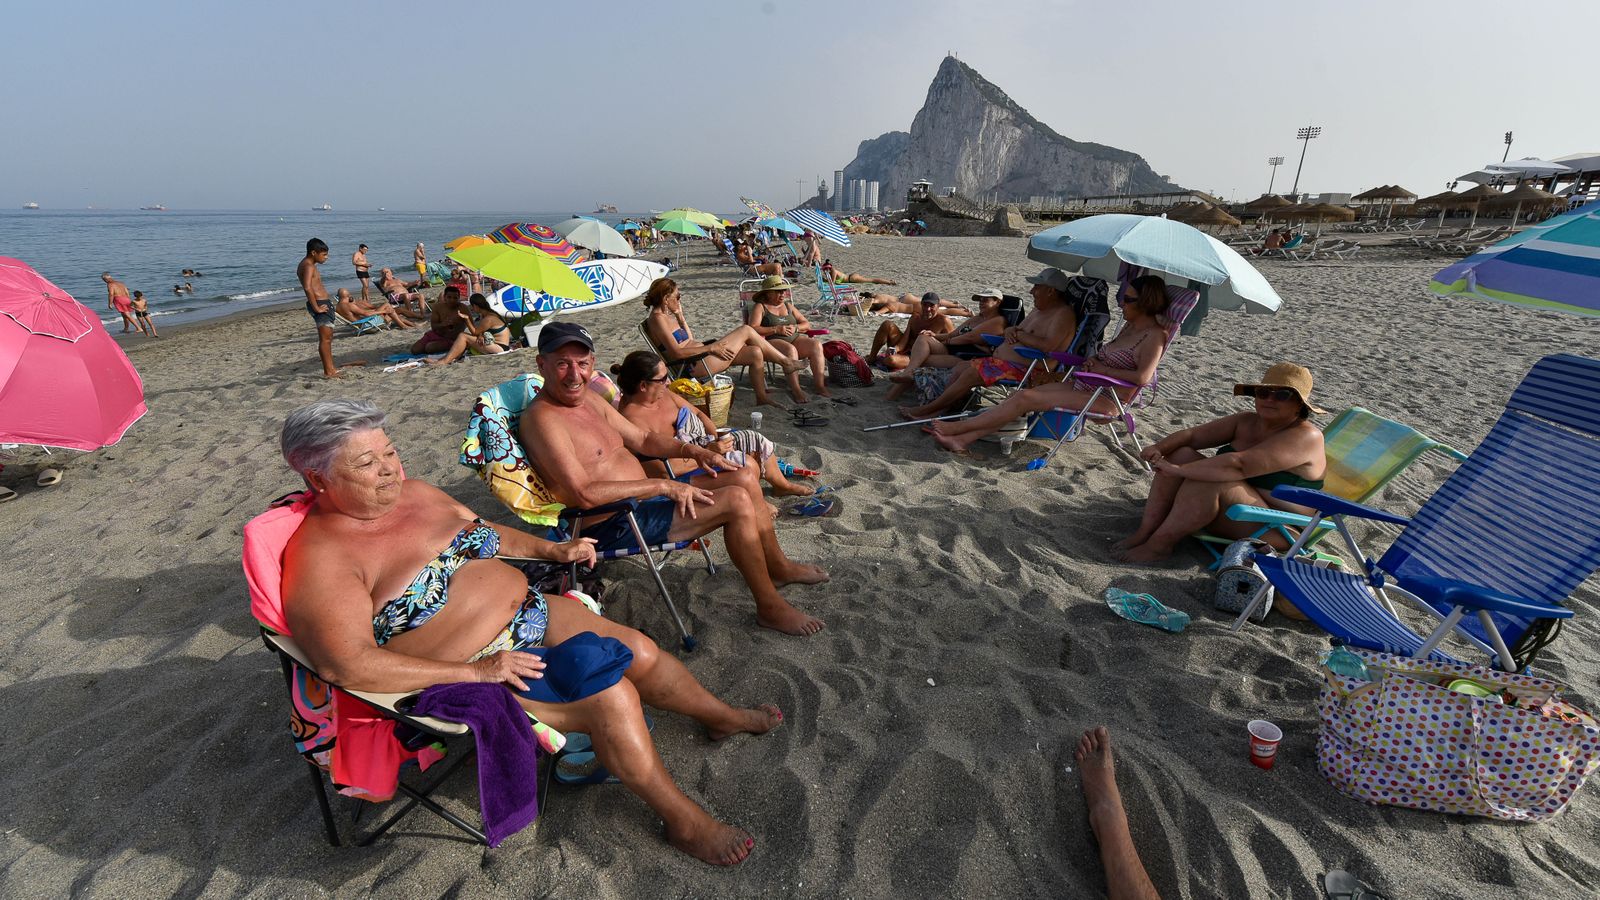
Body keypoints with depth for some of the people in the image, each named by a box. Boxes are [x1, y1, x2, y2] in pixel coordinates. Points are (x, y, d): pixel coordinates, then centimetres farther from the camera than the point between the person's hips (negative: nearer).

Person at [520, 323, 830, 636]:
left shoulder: (588, 397, 10)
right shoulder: (542, 418, -19)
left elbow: (641, 439, 17)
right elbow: (584, 494, -29)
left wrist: (691, 450, 1)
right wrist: (662, 485, -26)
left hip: (641, 499, 10)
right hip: (613, 526, -10)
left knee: (745, 477, 6)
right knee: (737, 501, -20)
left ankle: (778, 567, 22)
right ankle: (770, 607, -6)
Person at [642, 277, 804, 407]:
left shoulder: (666, 316, 18)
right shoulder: (657, 318, -13)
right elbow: (676, 352, -22)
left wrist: (680, 316, 12)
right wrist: (710, 347, -18)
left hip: (701, 356, 10)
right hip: (695, 365, -10)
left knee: (755, 353, 1)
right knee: (746, 330, -6)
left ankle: (762, 397, 10)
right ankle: (786, 362, 5)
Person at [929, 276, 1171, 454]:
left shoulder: (1154, 335, -11)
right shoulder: (1130, 325, 16)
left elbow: (1142, 377, -24)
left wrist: (1101, 368, -15)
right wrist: (1095, 360, 1)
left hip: (1106, 399, -9)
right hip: (1082, 384, 9)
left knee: (1026, 398, -20)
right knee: (1021, 396, -9)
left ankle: (957, 427, -15)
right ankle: (962, 439, -17)